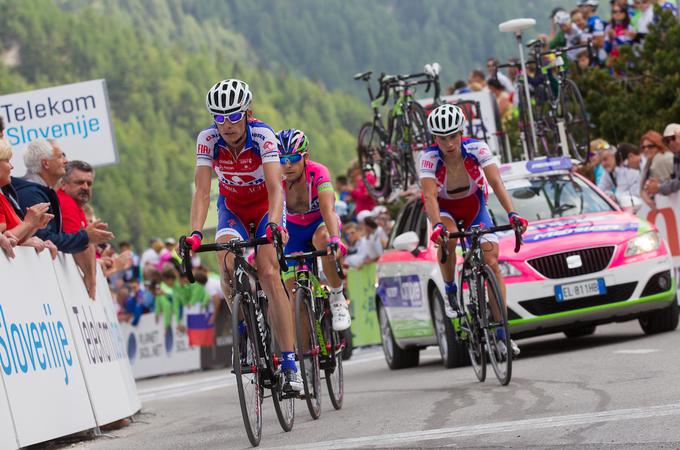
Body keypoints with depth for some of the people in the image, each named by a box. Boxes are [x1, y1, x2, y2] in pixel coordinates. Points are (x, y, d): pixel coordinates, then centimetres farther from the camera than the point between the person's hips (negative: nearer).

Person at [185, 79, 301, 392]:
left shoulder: (263, 136, -29)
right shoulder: (208, 139, -22)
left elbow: (275, 188, -37)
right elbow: (202, 192, -26)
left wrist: (273, 225, -55)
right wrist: (195, 232, -41)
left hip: (266, 206, -2)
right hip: (232, 208, 2)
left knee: (269, 274, -20)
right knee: (227, 264, -26)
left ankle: (290, 364, -20)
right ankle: (245, 326, 1)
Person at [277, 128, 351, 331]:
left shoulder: (318, 173, -28)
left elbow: (328, 209, -41)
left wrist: (334, 239, -58)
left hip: (320, 223, -2)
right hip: (294, 230, 2)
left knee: (322, 238, -40)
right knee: (295, 296, -11)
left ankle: (338, 299, -22)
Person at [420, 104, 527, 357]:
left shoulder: (477, 148, -27)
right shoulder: (430, 158, -29)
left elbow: (496, 182, -35)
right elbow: (429, 196, -38)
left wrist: (512, 214, -50)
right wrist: (437, 225, -56)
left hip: (474, 205, 1)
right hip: (444, 208, -1)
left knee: (492, 263, -12)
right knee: (447, 238, -37)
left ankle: (501, 333, -10)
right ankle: (450, 291, -11)